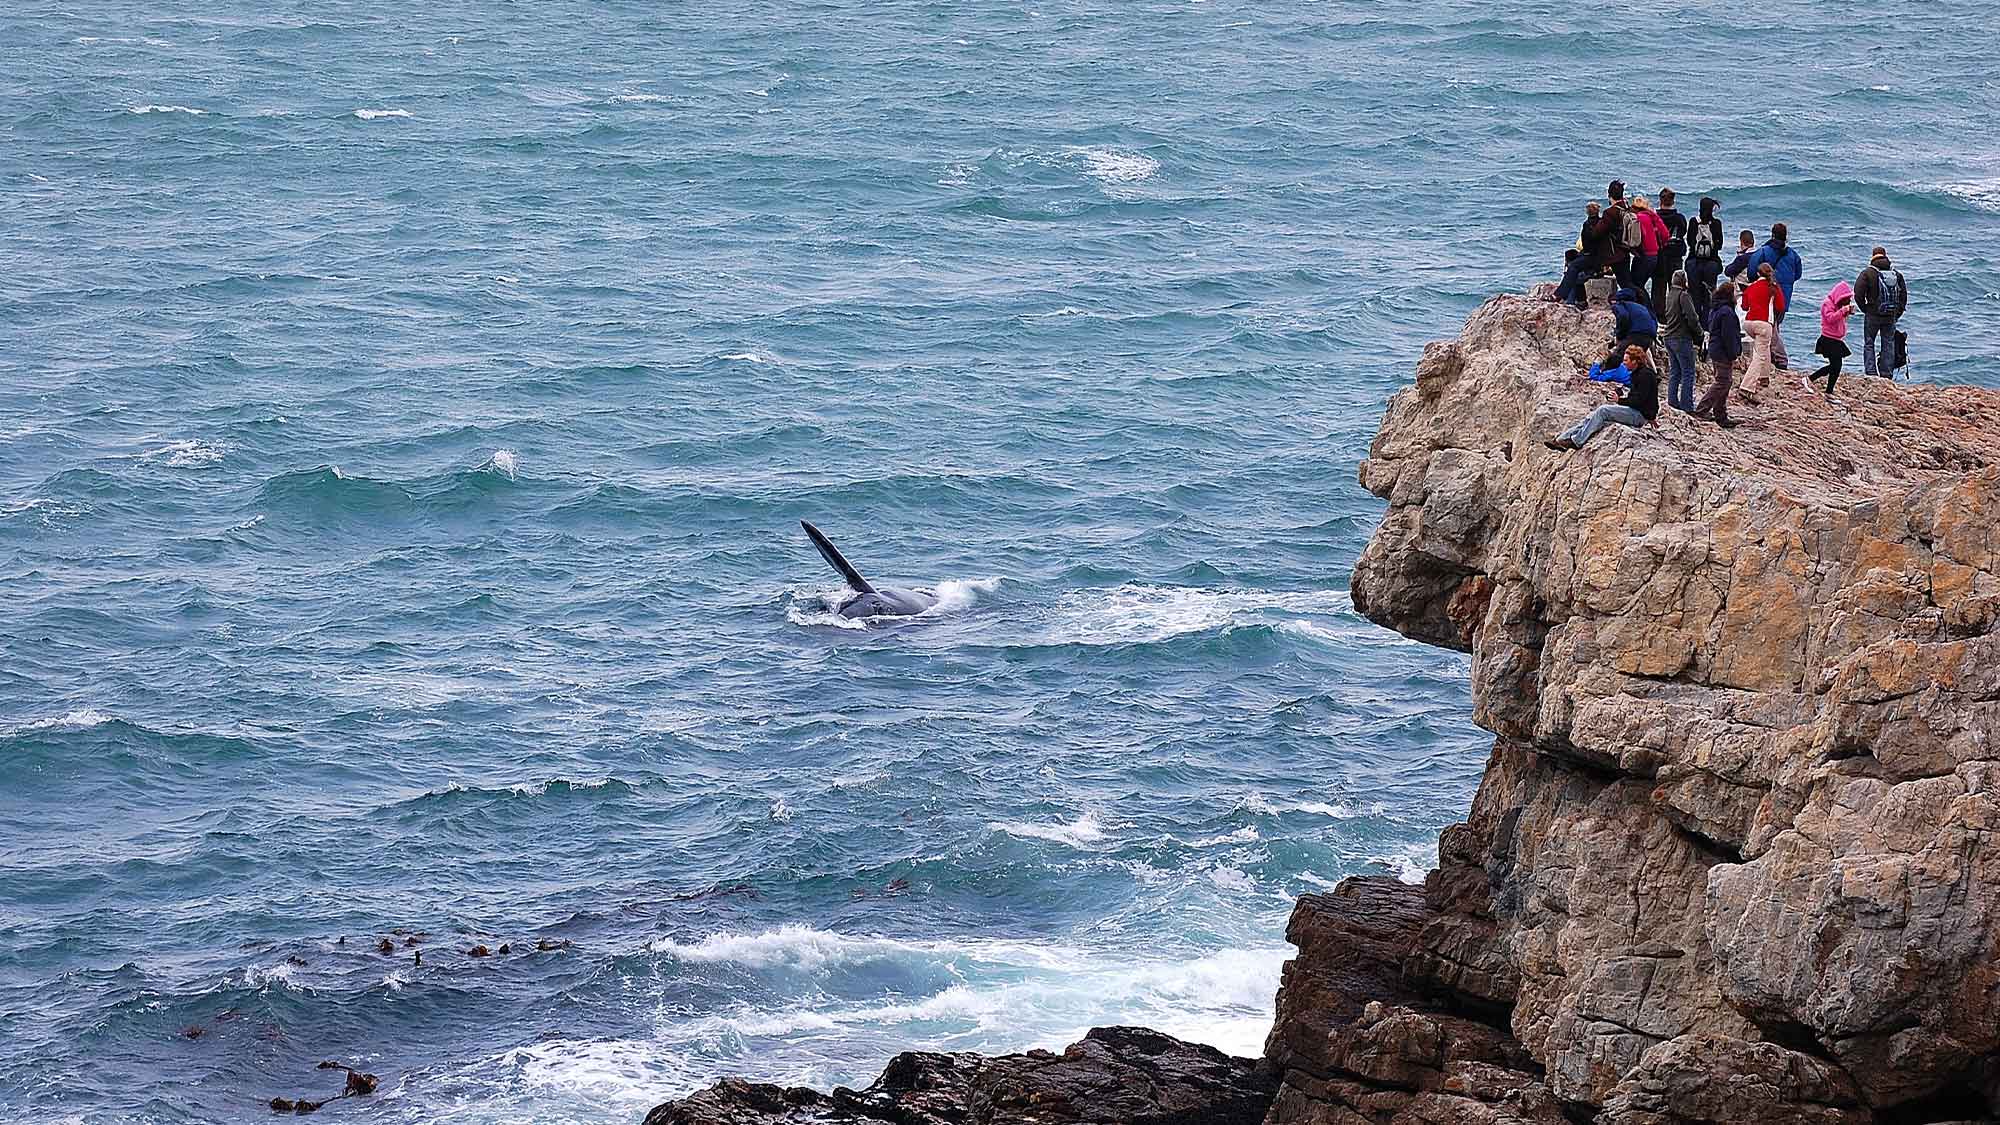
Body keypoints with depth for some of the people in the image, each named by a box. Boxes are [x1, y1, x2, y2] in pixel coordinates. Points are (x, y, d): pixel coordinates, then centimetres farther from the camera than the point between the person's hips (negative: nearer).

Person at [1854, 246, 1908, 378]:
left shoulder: (1868, 273, -7)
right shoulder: (1896, 274, 5)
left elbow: (1858, 294, -12)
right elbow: (1904, 295, 8)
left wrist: (1864, 309, 1)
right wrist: (1897, 313, 14)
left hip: (1873, 315, -3)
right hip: (1891, 317, 3)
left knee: (1869, 344, 6)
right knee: (1888, 344, 10)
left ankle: (1871, 372, -4)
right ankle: (1887, 374, 9)